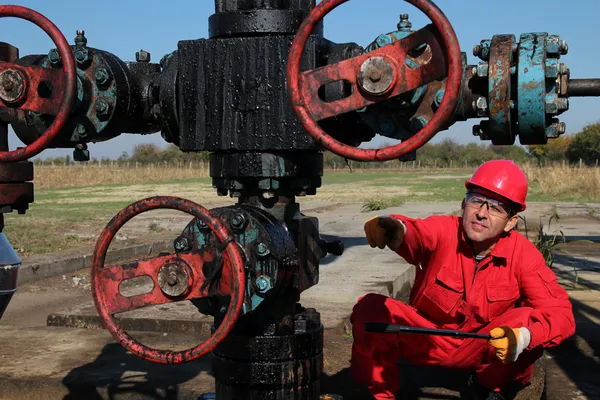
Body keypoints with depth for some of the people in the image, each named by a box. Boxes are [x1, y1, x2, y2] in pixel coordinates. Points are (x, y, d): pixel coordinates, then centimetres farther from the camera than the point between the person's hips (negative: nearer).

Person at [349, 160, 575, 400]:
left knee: (529, 321, -27)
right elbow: (416, 233, -45)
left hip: (479, 348, 1)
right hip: (424, 339, -1)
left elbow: (560, 313, -24)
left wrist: (524, 335, -45)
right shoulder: (444, 230, -22)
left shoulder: (523, 254, -18)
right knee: (369, 308, -25)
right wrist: (395, 228, -70)